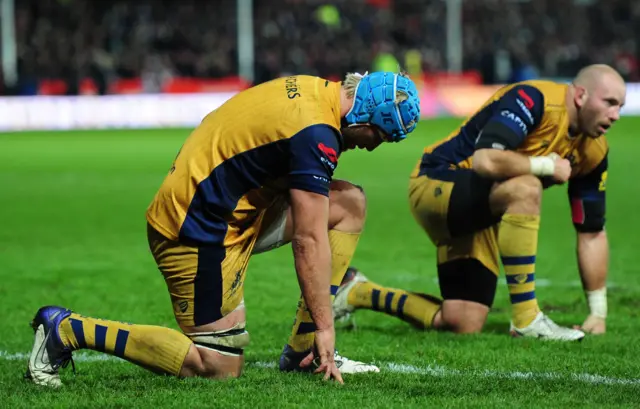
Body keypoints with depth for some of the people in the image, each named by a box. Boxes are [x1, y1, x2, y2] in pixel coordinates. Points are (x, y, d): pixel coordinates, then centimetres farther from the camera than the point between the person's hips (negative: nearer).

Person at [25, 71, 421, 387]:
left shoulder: (314, 90, 6)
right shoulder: (316, 134, -22)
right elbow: (310, 241, -21)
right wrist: (325, 326, -16)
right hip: (199, 230, -11)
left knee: (350, 204, 8)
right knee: (219, 367, -8)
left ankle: (303, 351, 9)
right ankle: (68, 330, -3)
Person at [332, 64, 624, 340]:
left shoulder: (594, 151, 0)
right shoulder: (532, 99, -24)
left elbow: (592, 232, 5)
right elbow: (485, 160, -38)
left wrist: (598, 313, 2)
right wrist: (547, 165, -24)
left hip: (481, 217, 8)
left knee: (463, 326, -2)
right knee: (525, 188, -36)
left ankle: (356, 292, 20)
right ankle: (527, 321, -29)